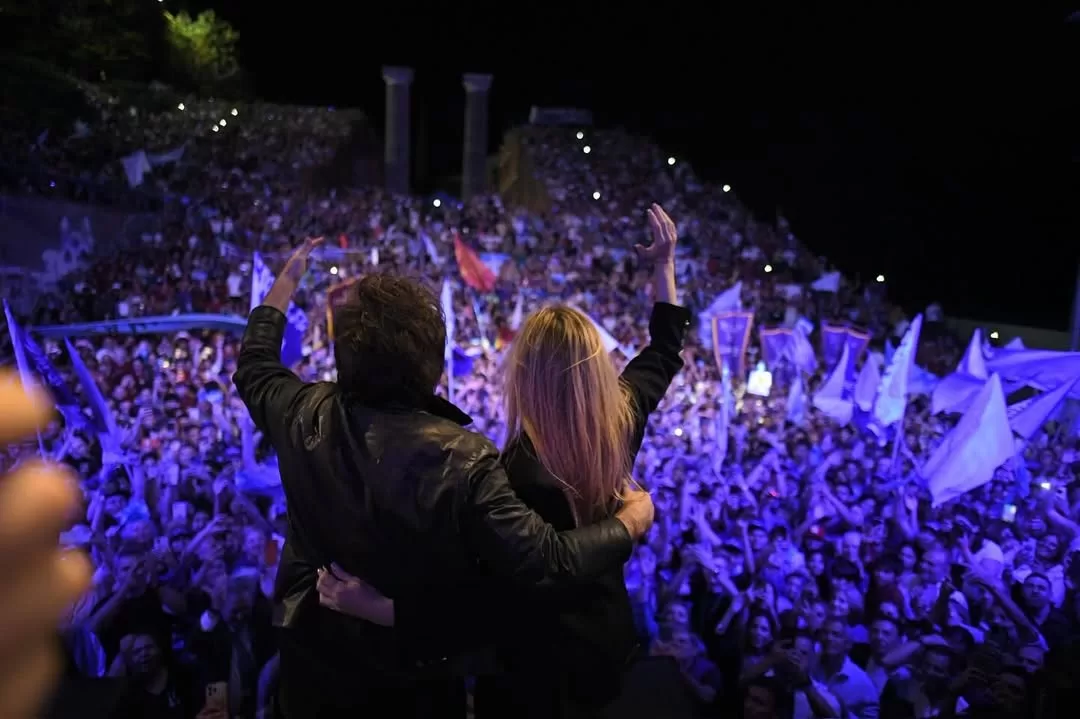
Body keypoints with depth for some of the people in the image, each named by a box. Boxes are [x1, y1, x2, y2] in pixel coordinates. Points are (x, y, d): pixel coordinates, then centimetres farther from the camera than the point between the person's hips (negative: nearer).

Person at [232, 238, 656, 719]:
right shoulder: (461, 458, -33)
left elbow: (253, 366, 2)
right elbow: (545, 559, -32)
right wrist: (634, 518, -16)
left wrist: (287, 279, 15)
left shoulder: (306, 416, -20)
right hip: (417, 672, -3)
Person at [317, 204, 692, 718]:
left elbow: (490, 593, -32)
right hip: (608, 641, 6)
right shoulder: (620, 422, -14)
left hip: (540, 668, -6)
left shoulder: (520, 472, -33)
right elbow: (665, 352, 4)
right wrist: (664, 264, 12)